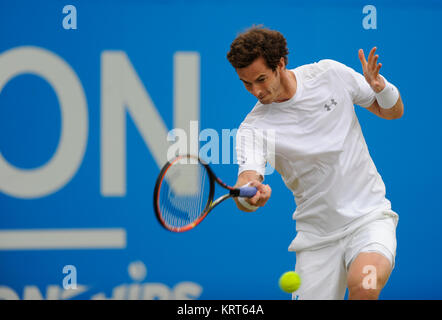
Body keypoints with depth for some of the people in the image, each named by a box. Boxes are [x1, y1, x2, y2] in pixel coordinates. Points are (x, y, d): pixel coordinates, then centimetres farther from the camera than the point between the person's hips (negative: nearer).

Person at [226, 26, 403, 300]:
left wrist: (380, 86, -14)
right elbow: (247, 179, -25)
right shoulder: (254, 128, -9)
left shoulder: (330, 74, -4)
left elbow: (393, 112, 8)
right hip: (317, 235, 1)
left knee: (363, 285, -31)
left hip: (368, 216, -1)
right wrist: (249, 196, -49)